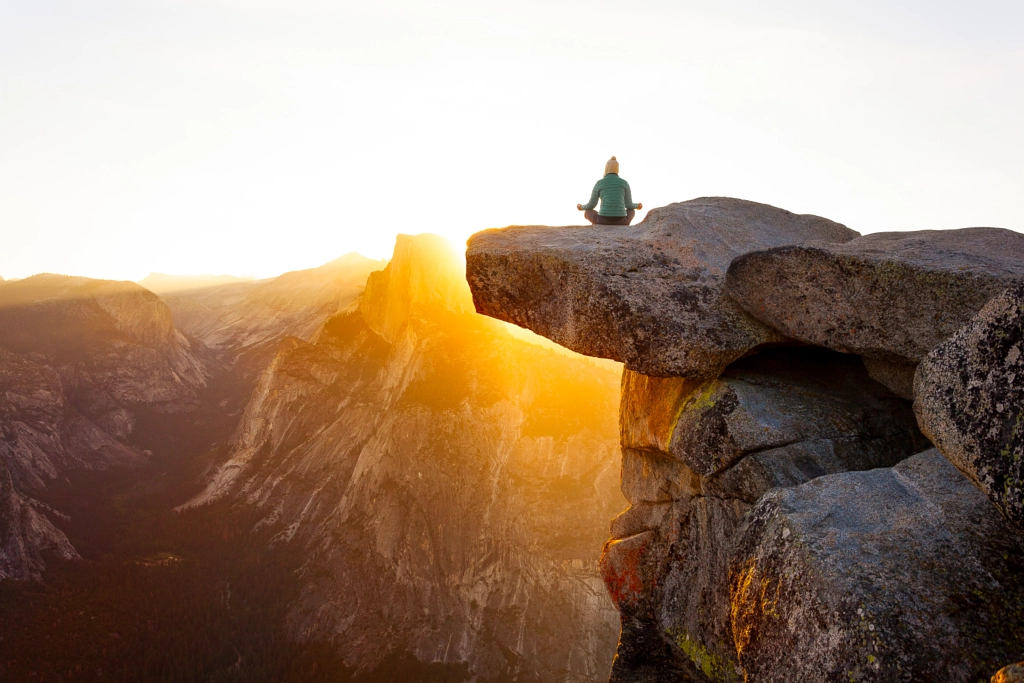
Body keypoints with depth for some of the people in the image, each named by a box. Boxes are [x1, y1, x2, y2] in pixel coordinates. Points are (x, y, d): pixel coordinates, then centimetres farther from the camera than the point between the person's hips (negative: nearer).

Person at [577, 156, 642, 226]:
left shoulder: (599, 183, 4)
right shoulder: (624, 183, 7)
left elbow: (591, 205, 12)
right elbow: (629, 205, 15)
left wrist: (582, 207, 36)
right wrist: (637, 205, 40)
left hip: (603, 221, -1)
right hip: (620, 222, 1)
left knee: (587, 212, 32)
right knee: (631, 211, 37)